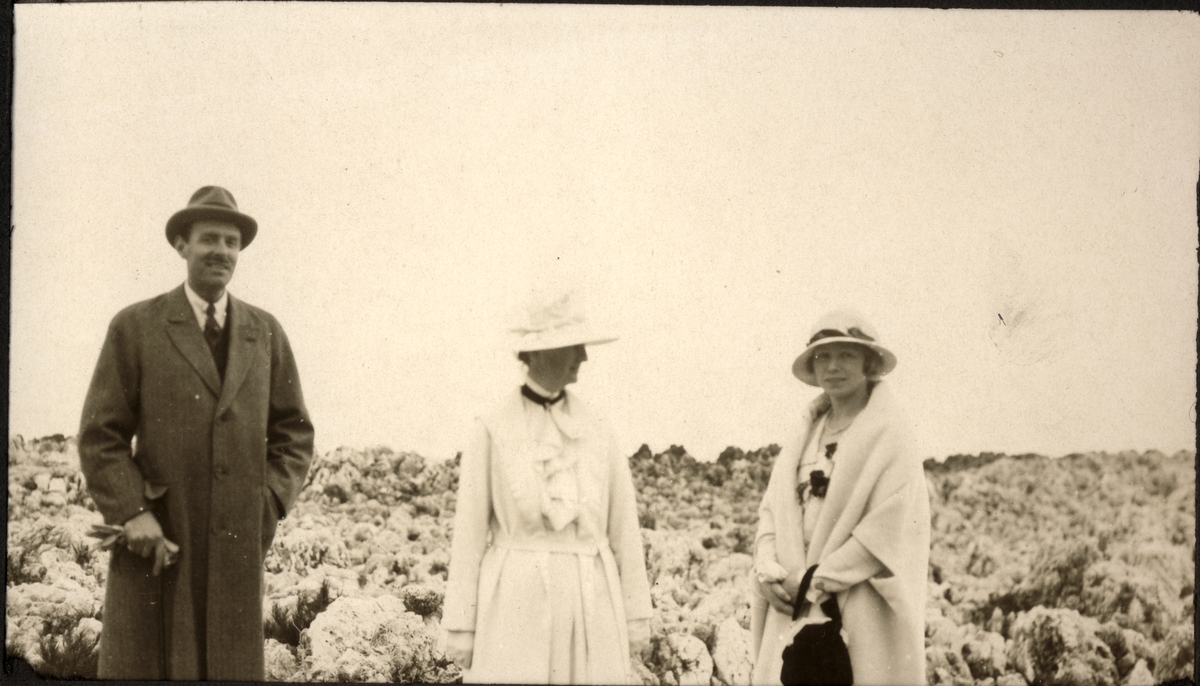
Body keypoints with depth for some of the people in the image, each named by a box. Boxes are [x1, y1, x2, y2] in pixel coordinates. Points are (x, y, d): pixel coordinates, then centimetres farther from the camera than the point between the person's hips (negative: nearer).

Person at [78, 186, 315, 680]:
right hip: (154, 539, -2)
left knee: (234, 668, 1)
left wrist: (272, 502, 2)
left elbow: (295, 431, 16)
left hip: (239, 543, 2)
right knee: (140, 668, -2)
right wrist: (132, 512, -10)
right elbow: (100, 435, 1)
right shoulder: (135, 327, 4)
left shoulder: (265, 333, 13)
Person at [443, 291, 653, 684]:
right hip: (515, 599, -3)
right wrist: (460, 626, -2)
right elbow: (469, 532, 0)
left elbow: (623, 526, 10)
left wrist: (637, 616, 8)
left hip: (589, 600, 3)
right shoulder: (492, 432, -1)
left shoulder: (596, 431, 8)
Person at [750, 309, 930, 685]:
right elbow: (771, 510, 12)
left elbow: (888, 529, -12)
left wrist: (815, 579, -12)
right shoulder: (808, 433, 14)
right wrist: (768, 572, -6)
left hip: (862, 611, -5)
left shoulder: (888, 433, -3)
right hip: (795, 605, 5)